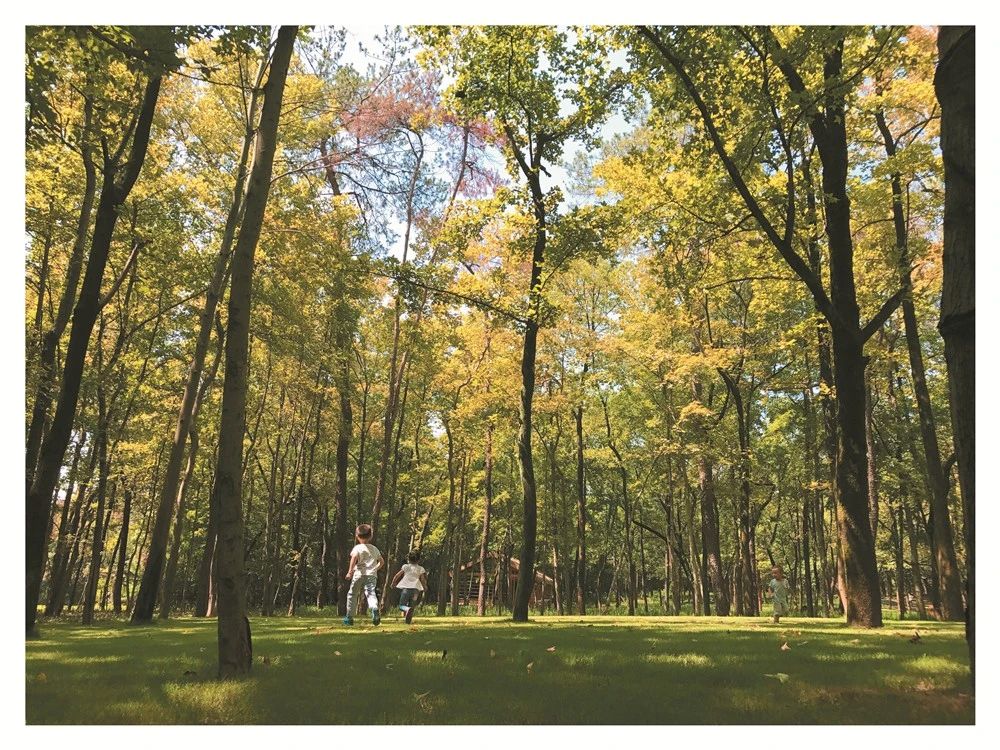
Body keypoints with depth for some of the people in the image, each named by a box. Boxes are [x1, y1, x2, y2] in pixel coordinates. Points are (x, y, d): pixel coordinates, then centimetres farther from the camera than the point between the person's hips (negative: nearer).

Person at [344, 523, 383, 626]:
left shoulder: (357, 547, 1)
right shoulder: (375, 548, 17)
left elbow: (354, 557, -20)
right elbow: (382, 562, 23)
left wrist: (350, 571, -18)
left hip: (359, 574, -3)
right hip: (372, 574, 3)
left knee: (351, 594, 15)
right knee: (371, 593, -9)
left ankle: (349, 618, 21)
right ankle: (375, 609, -42)